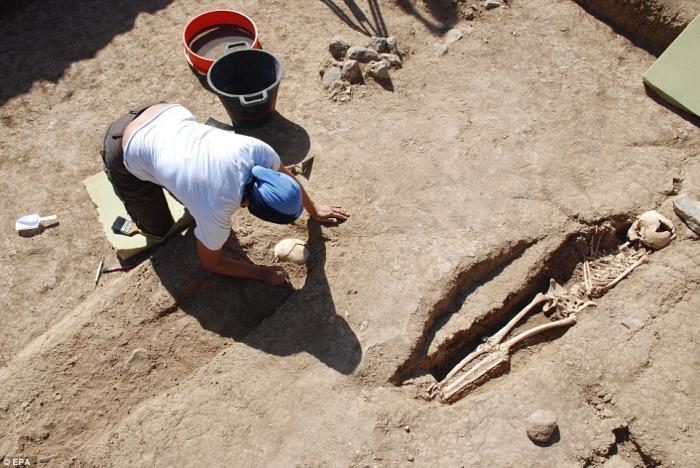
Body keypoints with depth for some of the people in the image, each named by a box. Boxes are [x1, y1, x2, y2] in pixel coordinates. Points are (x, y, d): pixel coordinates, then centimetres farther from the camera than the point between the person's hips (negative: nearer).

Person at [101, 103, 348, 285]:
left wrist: (313, 210, 9)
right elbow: (211, 263, -13)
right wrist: (262, 273, -11)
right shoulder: (215, 211, -34)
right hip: (126, 152, -5)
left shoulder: (257, 150, -25)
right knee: (160, 230, 12)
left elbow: (287, 177, -1)